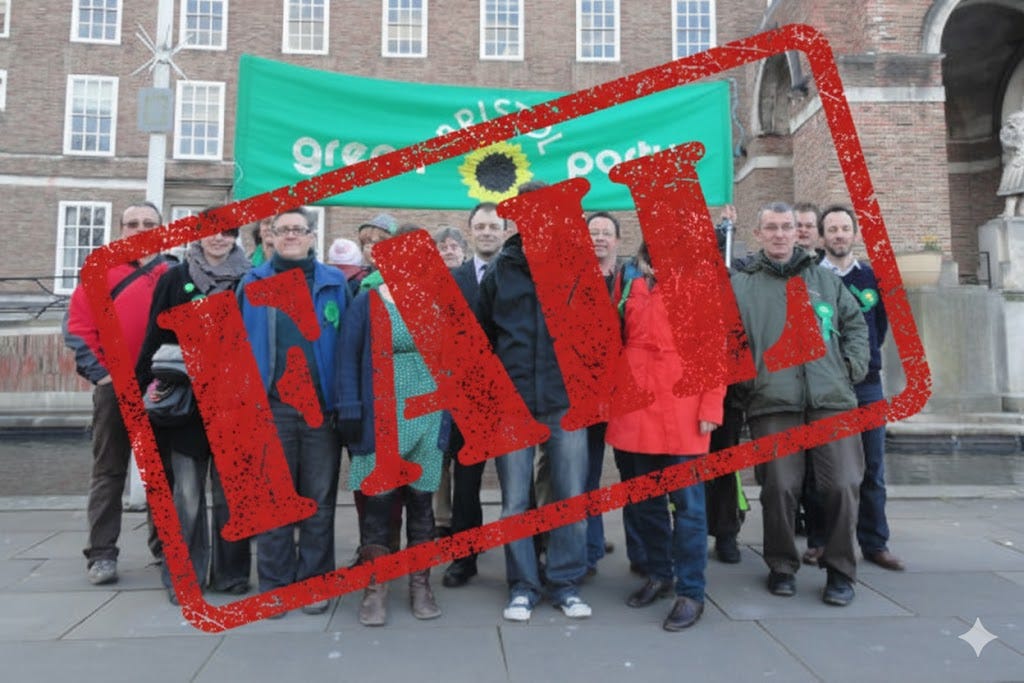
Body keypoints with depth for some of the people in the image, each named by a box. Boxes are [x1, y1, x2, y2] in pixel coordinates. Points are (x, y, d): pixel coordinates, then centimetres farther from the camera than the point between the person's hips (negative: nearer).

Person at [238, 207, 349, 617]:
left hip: (322, 408, 0)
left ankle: (315, 583, 20)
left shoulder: (334, 283, 6)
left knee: (319, 500, 8)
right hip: (271, 409, 1)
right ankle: (274, 585, 19)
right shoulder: (253, 284, 8)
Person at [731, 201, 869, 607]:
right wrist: (745, 382, -4)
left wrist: (853, 366, 9)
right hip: (773, 404, -2)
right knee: (779, 488, 2)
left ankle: (840, 570, 17)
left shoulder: (825, 280, 18)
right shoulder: (741, 285, 9)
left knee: (842, 485, -1)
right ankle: (782, 566, 21)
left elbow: (855, 324, 22)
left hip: (832, 399, 2)